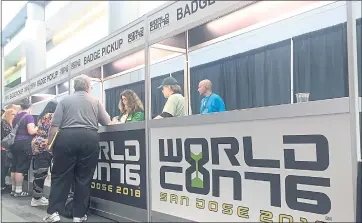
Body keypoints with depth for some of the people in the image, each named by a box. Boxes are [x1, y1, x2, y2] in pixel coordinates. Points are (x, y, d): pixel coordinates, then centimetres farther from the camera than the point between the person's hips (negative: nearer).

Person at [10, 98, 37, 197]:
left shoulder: (15, 116, 13)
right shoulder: (29, 116, -10)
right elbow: (31, 131, -18)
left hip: (15, 143, 8)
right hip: (24, 144, -8)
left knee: (14, 167, 12)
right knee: (21, 168, -3)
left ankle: (13, 189, 19)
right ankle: (18, 191, 0)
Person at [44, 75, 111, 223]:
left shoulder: (65, 100, 8)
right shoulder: (95, 101, 11)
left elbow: (55, 125, 1)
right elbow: (107, 122, 13)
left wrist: (49, 143, 6)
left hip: (67, 138, 0)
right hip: (89, 139, 0)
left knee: (60, 176, 8)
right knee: (84, 178, 6)